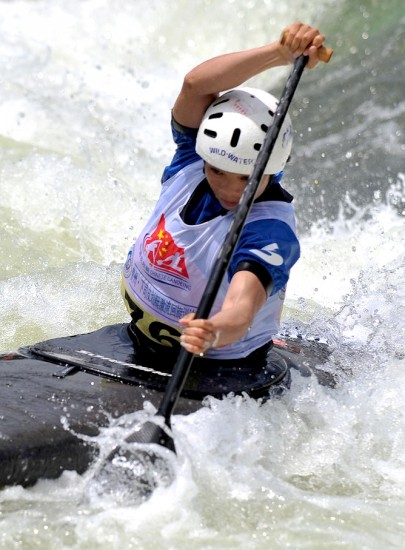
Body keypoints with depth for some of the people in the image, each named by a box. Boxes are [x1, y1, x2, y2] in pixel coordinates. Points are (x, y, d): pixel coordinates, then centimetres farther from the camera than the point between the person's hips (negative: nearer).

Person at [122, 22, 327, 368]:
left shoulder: (270, 231, -27)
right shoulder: (193, 159, -12)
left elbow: (240, 311, -44)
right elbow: (196, 85, -28)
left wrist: (216, 332, -67)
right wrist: (280, 53, -40)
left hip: (220, 372, -6)